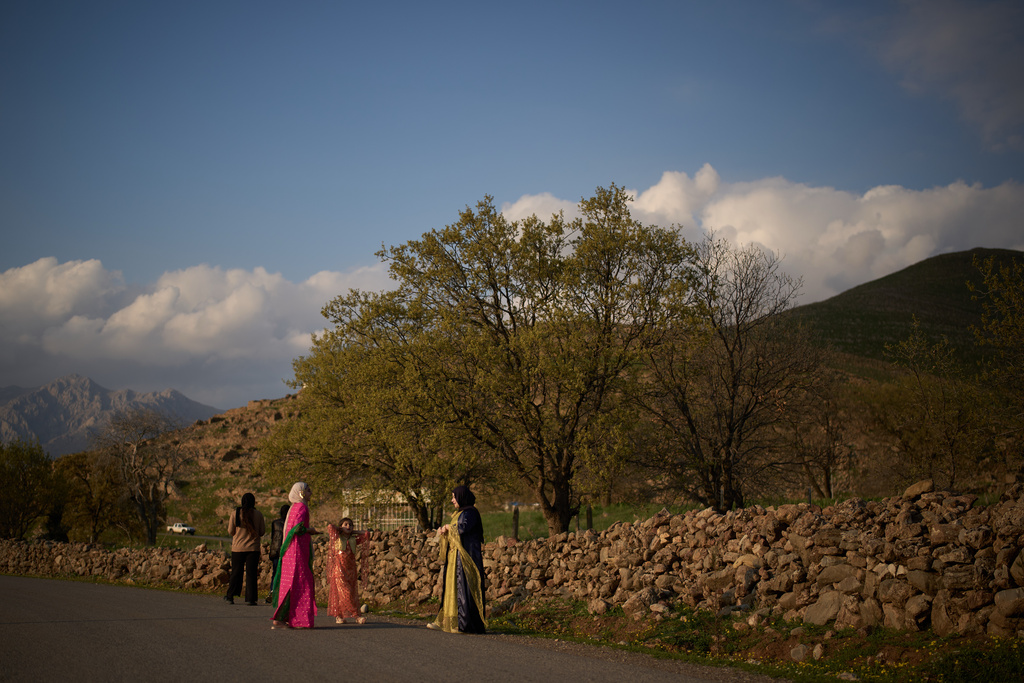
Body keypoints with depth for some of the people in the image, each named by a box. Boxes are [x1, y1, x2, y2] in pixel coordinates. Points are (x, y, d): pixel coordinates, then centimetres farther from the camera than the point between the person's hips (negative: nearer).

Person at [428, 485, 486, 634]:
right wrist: (443, 531, 3)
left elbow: (462, 528, -27)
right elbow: (455, 531, 22)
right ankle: (445, 621, 12)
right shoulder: (461, 512, 19)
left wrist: (448, 527, -9)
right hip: (456, 557, 10)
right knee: (451, 587, 9)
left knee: (463, 588, -10)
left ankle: (466, 624, -8)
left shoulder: (470, 512, -12)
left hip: (466, 555, -10)